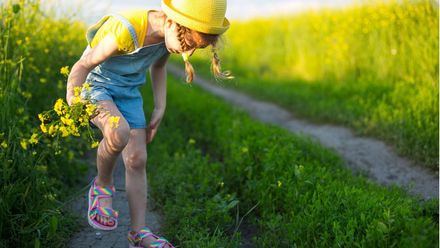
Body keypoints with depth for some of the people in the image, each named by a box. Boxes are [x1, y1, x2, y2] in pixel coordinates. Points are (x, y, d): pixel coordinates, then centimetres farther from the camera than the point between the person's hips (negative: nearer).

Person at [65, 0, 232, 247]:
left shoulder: (170, 34, -11)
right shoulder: (126, 30, -33)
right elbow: (83, 65, -22)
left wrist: (160, 108, 6)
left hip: (128, 92, 6)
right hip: (95, 85, -6)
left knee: (137, 159, -3)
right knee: (119, 133, -35)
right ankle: (103, 185, -5)